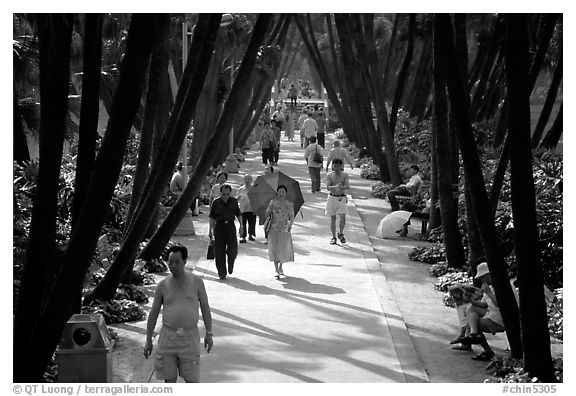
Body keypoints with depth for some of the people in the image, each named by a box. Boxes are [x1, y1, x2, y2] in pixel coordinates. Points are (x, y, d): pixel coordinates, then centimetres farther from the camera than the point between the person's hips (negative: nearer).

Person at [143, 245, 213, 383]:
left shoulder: (196, 282, 2)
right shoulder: (163, 285, 4)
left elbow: (205, 308, 6)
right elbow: (153, 313, 8)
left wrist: (209, 333, 3)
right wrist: (148, 340, 7)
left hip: (190, 337, -1)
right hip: (168, 336, 1)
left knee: (192, 379, 0)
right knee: (169, 378, 4)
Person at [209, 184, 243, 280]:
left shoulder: (234, 201, 6)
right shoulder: (216, 202, 2)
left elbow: (238, 214, 14)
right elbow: (212, 217, 7)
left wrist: (241, 226, 6)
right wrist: (210, 230, 5)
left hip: (230, 226, 1)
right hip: (219, 226, -1)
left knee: (233, 249, -10)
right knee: (219, 252, -1)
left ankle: (230, 263, 23)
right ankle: (222, 273, 6)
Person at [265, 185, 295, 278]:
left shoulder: (289, 204, 1)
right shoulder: (273, 202, 0)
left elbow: (292, 217, 0)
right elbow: (266, 215, -4)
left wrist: (290, 224, -19)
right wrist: (271, 206, -19)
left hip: (285, 230, 1)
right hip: (274, 229, -1)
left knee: (284, 250, 5)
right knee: (275, 249, -5)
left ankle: (280, 267, 31)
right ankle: (277, 271, 1)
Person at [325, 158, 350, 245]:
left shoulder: (345, 175, -1)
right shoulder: (330, 175, 0)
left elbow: (348, 187, -12)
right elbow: (328, 187, -11)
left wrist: (342, 187, -34)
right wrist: (335, 187, -30)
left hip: (342, 198, -1)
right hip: (332, 198, 1)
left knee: (343, 216, -13)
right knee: (333, 218, 4)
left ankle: (341, 234, 10)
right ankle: (333, 237, 15)